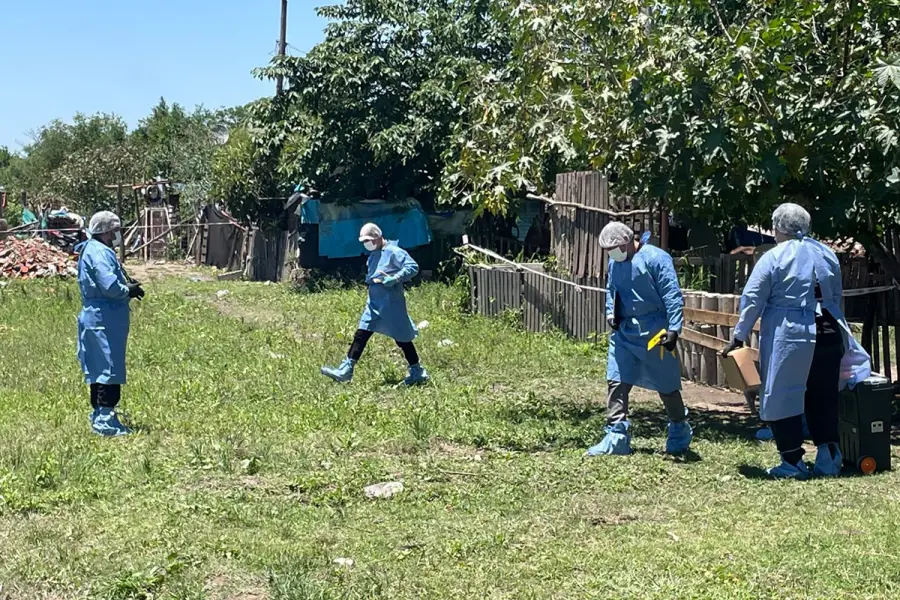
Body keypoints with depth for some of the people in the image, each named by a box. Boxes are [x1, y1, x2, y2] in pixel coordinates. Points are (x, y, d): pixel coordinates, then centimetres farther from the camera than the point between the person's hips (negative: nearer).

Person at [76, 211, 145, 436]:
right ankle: (105, 420, -7)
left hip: (97, 321, 11)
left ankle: (99, 417, 23)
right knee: (109, 370, -8)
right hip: (104, 322, -11)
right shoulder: (99, 253, -17)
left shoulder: (92, 250, 17)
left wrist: (127, 284, 10)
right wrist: (128, 291, -8)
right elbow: (110, 286, -26)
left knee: (99, 371, 15)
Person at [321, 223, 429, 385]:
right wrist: (370, 279, 7)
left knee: (402, 339, 1)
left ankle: (418, 373, 13)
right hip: (374, 304, 9)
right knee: (361, 335, 5)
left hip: (391, 305, -9)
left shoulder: (393, 252, -15)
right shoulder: (374, 254, 12)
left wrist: (393, 279, -28)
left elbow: (413, 267, -22)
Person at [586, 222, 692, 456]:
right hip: (623, 332, 6)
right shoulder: (614, 263, 7)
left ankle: (680, 434, 27)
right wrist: (610, 313, 5)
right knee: (616, 382, -2)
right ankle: (616, 437, 0)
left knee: (667, 385, 7)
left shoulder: (655, 258, -15)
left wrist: (673, 329, -23)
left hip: (653, 333, -6)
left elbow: (673, 296, -17)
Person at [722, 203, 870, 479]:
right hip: (828, 333, 5)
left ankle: (793, 462, 4)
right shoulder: (826, 254, 9)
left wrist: (739, 337, -1)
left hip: (789, 338, -5)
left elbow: (752, 300, -8)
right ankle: (828, 459, 13)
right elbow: (837, 295, 19)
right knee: (824, 397, 13)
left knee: (783, 397, 3)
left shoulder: (773, 258, -7)